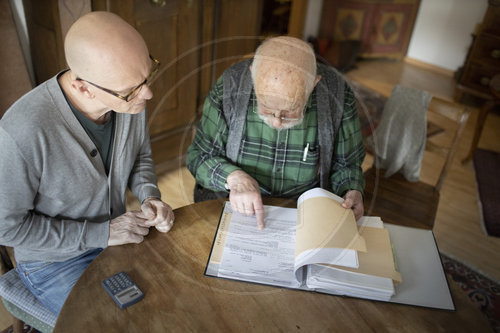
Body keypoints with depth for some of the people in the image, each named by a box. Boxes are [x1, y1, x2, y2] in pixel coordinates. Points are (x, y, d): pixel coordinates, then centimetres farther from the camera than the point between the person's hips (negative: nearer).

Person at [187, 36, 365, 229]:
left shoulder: (336, 95, -14)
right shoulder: (230, 87, -15)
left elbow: (346, 165, 2)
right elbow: (198, 155, -6)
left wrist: (353, 192, -17)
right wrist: (233, 176, -23)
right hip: (233, 207, -1)